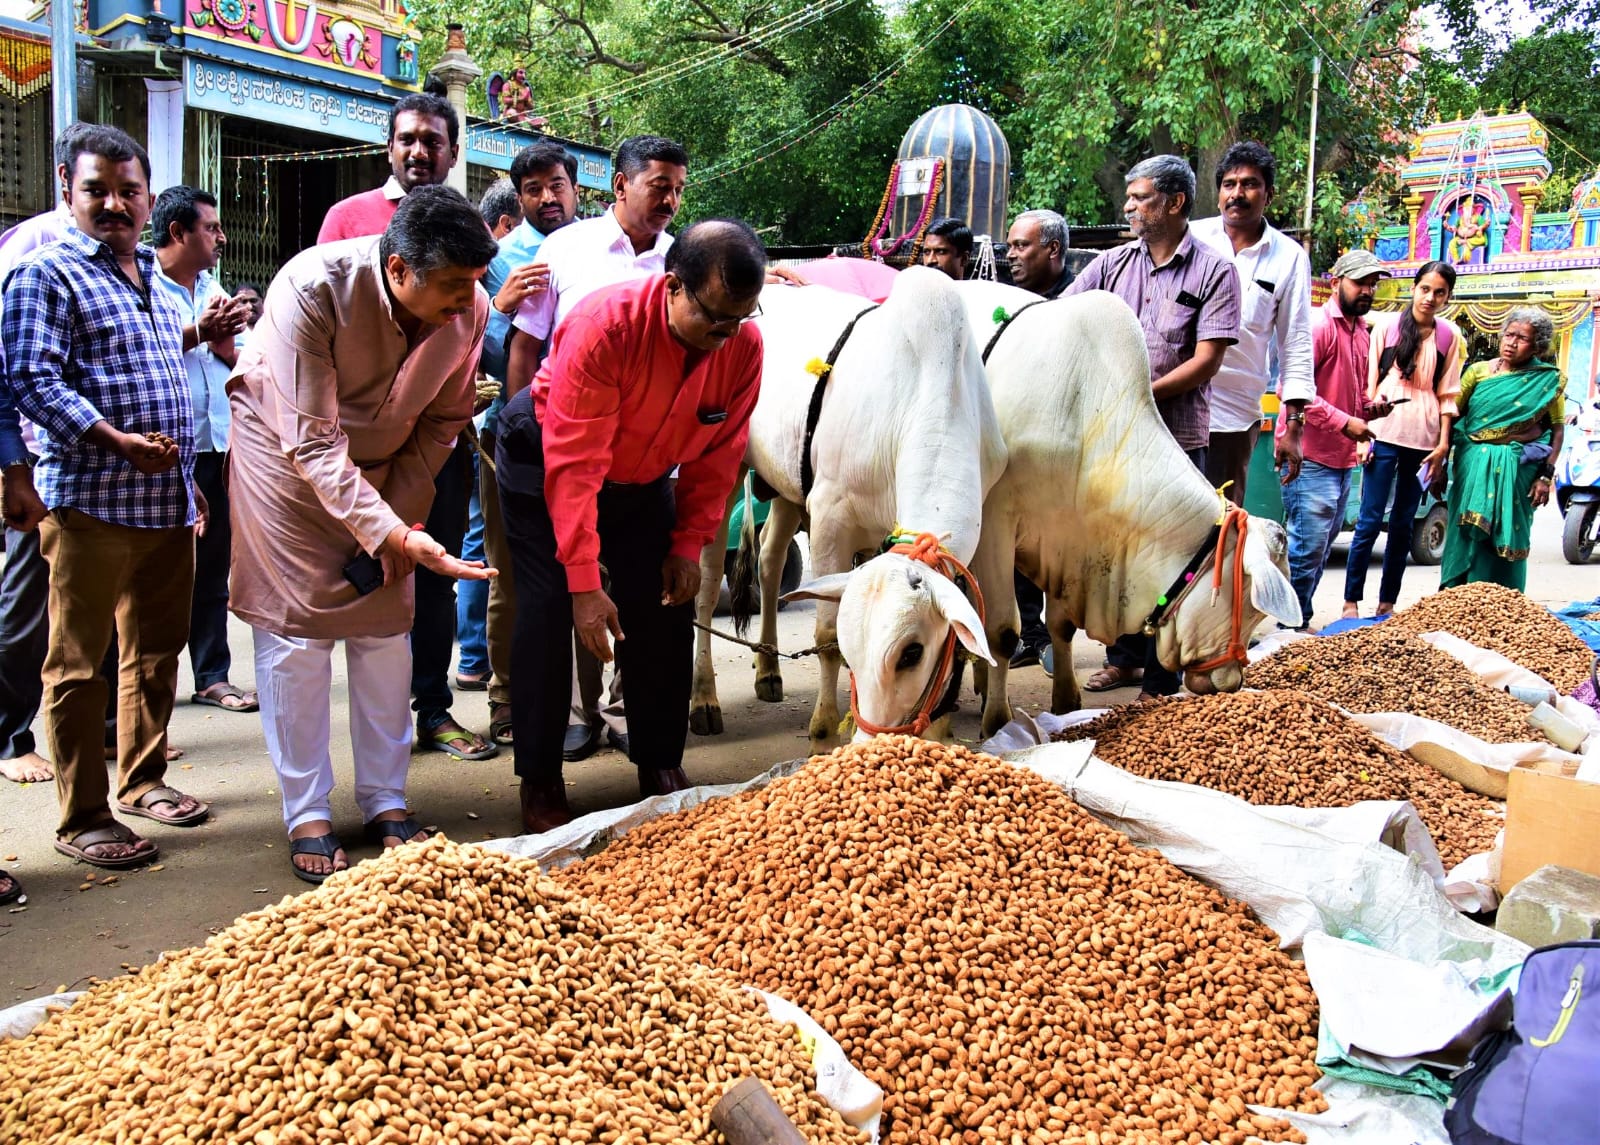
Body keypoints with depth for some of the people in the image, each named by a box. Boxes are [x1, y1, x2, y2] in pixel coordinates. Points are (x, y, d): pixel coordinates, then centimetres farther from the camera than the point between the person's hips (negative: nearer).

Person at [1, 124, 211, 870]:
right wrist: (117, 441, -24)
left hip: (168, 500, 8)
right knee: (79, 663, 1)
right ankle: (82, 819, 9)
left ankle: (142, 778, 31)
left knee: (157, 648, 16)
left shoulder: (153, 277, 18)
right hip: (90, 501, -7)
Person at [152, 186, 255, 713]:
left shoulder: (214, 289, 16)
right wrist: (197, 332, -20)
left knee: (213, 569, 12)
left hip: (217, 449, 7)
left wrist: (224, 338, -5)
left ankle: (212, 675, 21)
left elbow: (240, 360, 15)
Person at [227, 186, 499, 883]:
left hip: (385, 463, 4)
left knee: (385, 626, 2)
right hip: (283, 452, -4)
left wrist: (402, 517, -10)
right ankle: (306, 815, 4)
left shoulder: (470, 309, -20)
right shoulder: (313, 289, -33)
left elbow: (441, 422, -4)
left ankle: (386, 803, 13)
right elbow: (312, 442, -32)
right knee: (294, 629, -5)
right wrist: (393, 534, -40)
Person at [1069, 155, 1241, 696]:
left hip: (1177, 438, -4)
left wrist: (1142, 394, -16)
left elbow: (1206, 360, -9)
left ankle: (1162, 683, 10)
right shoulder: (1112, 264, 9)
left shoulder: (1214, 271, -3)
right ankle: (1124, 658, 28)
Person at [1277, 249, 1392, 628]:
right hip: (1311, 457, -10)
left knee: (1321, 548, 13)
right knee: (1308, 546, -11)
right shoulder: (1319, 325, -12)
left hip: (1342, 458, 10)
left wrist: (1370, 408, 8)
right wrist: (1344, 422, -21)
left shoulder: (1361, 331, 17)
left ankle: (1300, 622, 22)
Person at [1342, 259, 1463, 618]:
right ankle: (1351, 601, 1)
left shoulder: (1449, 336, 7)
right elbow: (1369, 383, 4)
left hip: (1424, 439, 2)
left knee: (1403, 523, 7)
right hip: (1385, 433, -2)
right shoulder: (1388, 327, 3)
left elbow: (1448, 393, 8)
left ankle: (1387, 602, 14)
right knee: (1370, 520, -5)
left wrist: (1443, 443, 3)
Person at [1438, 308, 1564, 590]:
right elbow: (1451, 417, 5)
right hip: (1473, 467, 1)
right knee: (1463, 536, 3)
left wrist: (1546, 476, -6)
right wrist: (1440, 466, 2)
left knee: (1505, 540, 4)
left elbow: (1557, 429, 1)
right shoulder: (1478, 371, 3)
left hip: (1518, 471, -1)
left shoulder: (1548, 380, 1)